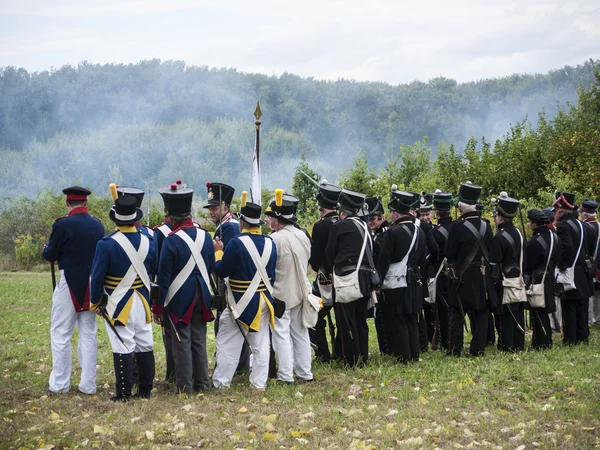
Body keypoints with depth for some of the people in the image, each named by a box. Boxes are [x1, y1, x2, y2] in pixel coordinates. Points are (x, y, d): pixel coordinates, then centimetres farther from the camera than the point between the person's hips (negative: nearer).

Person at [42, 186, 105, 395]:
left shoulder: (63, 225, -14)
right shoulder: (97, 225, 2)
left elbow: (50, 255, -7)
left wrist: (47, 249, 13)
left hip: (68, 285, -5)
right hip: (92, 286, 5)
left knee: (61, 334, 5)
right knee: (88, 334, 10)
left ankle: (59, 384, 7)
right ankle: (88, 384, 12)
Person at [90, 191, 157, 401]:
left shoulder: (107, 244, -14)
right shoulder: (148, 241, 1)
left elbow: (97, 277, -10)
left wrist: (95, 302, 2)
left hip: (118, 304, -5)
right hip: (143, 303, 5)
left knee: (123, 348, -2)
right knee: (145, 346, 11)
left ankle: (124, 393, 1)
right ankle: (145, 390, 18)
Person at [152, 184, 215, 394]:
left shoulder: (171, 241, -16)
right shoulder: (205, 235, 0)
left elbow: (164, 277, -13)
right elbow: (211, 268, 11)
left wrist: (158, 307, -8)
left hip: (179, 299, -5)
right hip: (201, 297, 5)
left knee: (182, 343, 1)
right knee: (199, 341, 14)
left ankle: (185, 387, 4)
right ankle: (202, 383, 20)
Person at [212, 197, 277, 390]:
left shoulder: (237, 242, -17)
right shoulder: (270, 243, 2)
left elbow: (222, 271, -12)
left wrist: (218, 252, 3)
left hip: (241, 301, -5)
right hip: (264, 300, 5)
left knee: (228, 343, 5)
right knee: (260, 344, 11)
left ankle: (221, 382, 9)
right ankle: (259, 383, 13)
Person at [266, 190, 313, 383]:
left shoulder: (275, 239, -20)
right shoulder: (303, 236, 4)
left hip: (281, 293, -7)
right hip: (300, 291, 7)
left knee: (281, 333, -1)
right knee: (300, 332, 14)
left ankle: (286, 376, -1)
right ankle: (304, 372, 20)